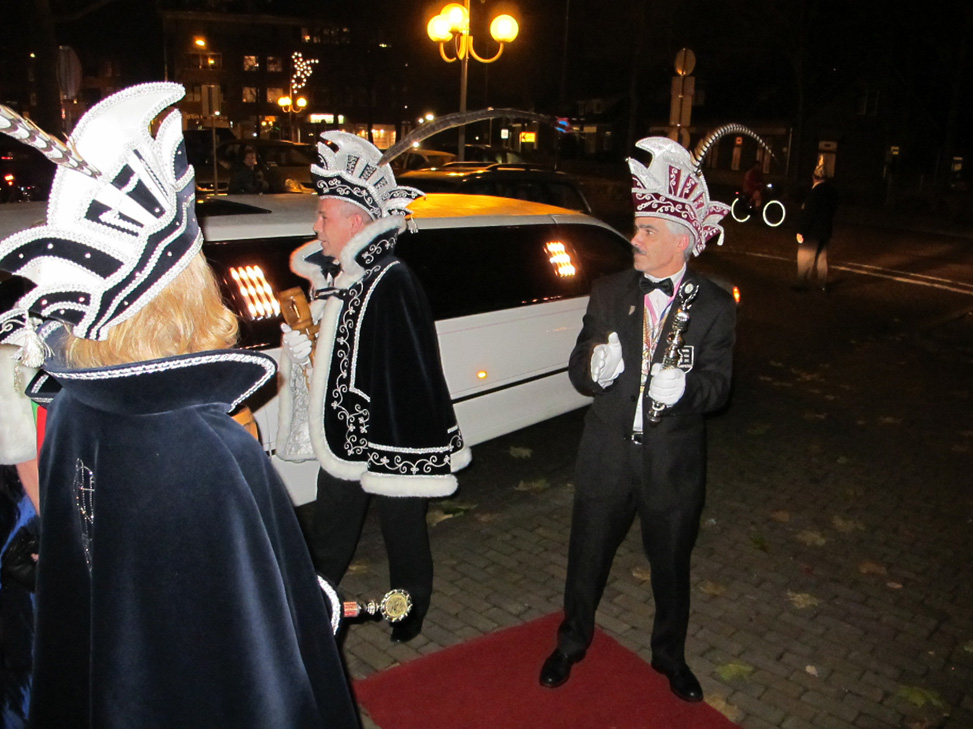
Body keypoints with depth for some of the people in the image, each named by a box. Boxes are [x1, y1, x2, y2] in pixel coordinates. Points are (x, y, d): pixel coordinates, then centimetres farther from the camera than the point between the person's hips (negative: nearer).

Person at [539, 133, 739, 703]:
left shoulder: (714, 305, -8)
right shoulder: (610, 292, -2)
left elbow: (718, 384, -8)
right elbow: (578, 371, -2)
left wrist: (685, 388, -31)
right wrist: (595, 368, -27)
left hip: (674, 463, -1)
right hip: (608, 457, 2)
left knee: (672, 566, 18)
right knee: (587, 558, 17)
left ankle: (670, 655, 44)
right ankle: (572, 643, 43)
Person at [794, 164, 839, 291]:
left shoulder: (815, 192, -21)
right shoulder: (832, 191, 2)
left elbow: (807, 213, -22)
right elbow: (833, 209, 11)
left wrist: (800, 231, -18)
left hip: (812, 232, -7)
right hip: (826, 230, 7)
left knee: (805, 257, 4)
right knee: (822, 257, 18)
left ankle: (803, 284, 9)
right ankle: (822, 283, 25)